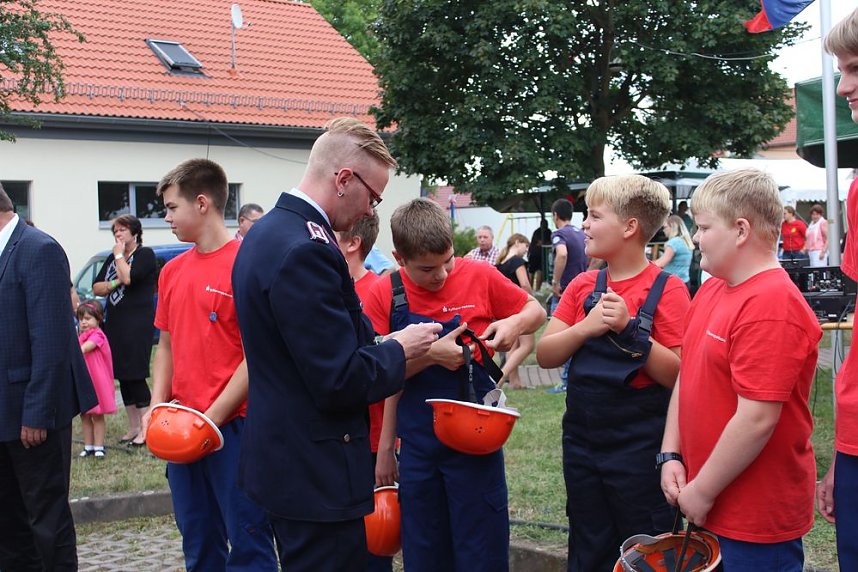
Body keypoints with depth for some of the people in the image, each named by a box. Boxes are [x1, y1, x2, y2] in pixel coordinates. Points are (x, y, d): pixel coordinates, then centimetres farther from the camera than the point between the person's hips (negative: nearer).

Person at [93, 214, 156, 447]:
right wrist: (115, 283, -7)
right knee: (123, 377, 9)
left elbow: (128, 277, -21)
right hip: (115, 323, 8)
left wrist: (120, 255, -8)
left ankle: (146, 427, -4)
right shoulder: (112, 259, 18)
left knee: (136, 376, -9)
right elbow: (96, 288, 11)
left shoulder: (145, 254, -4)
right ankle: (133, 427, 17)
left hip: (137, 324, -8)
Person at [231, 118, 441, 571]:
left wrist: (381, 345, 13)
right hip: (317, 473, -10)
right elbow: (341, 382, -24)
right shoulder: (307, 251, -24)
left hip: (282, 459, 10)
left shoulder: (266, 232, 9)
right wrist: (399, 348, -8)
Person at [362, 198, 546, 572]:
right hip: (417, 447, 2)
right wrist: (431, 355, -19)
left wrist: (515, 323, -14)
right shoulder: (384, 294, -5)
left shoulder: (480, 277, -6)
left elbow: (536, 311, 6)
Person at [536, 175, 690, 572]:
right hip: (582, 440, 6)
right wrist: (587, 326, -15)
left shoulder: (666, 289, -10)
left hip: (640, 445, -6)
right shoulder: (583, 286, 6)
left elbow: (677, 375, -15)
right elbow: (545, 355, 1)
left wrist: (630, 330, -24)